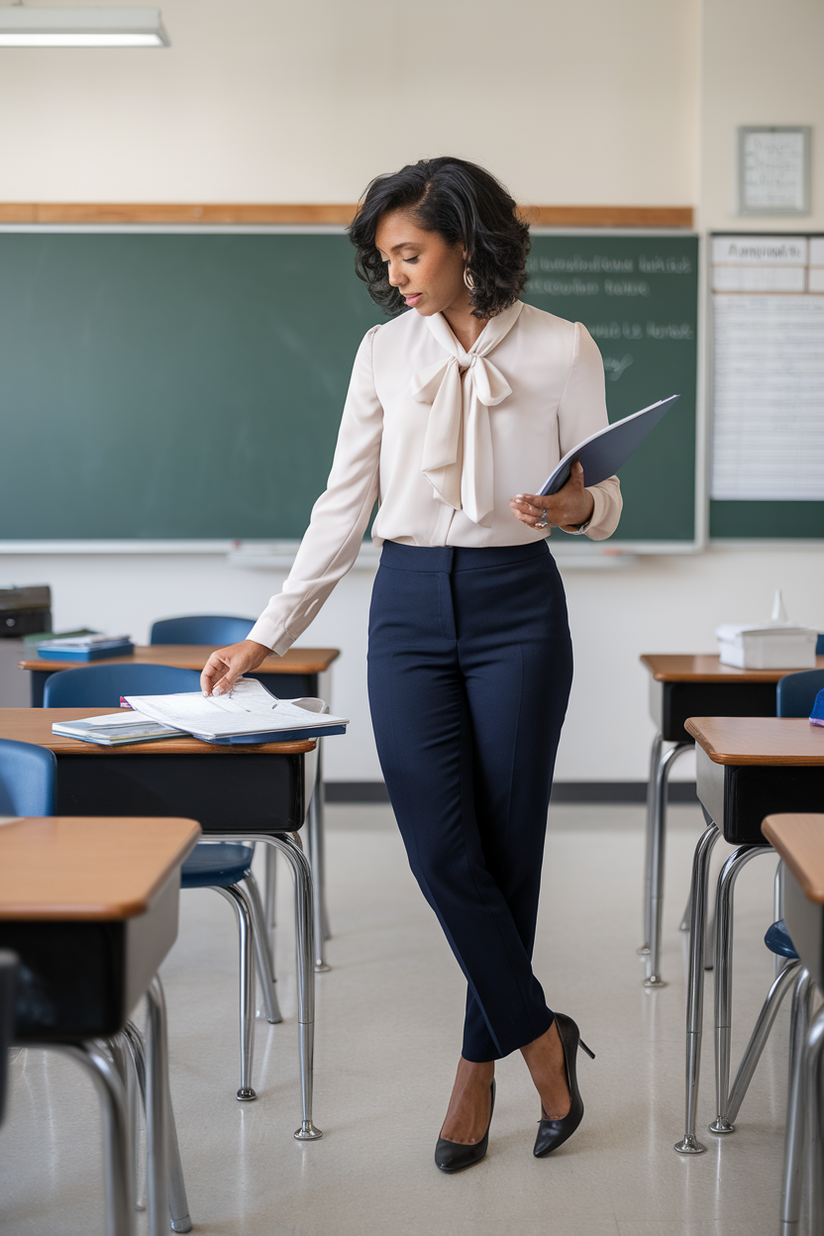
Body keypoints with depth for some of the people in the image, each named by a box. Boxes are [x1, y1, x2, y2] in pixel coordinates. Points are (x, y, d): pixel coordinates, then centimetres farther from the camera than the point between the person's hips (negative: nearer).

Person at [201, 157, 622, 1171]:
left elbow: (605, 499, 5)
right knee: (440, 847, -6)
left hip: (516, 603, -2)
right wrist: (268, 636, 3)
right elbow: (343, 507, 7)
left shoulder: (562, 350, -1)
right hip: (409, 604, 2)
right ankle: (543, 1038, 11)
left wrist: (579, 507, -20)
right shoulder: (385, 350, 7)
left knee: (504, 846, 2)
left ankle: (481, 1064, 19)